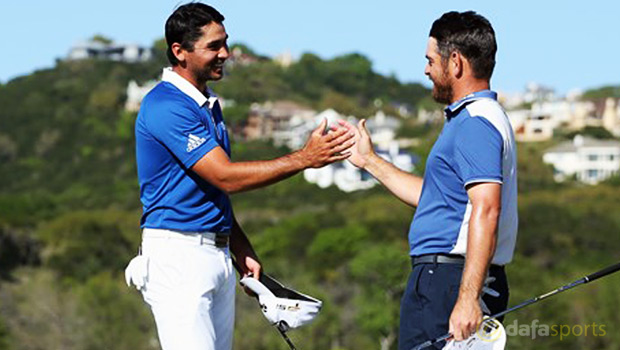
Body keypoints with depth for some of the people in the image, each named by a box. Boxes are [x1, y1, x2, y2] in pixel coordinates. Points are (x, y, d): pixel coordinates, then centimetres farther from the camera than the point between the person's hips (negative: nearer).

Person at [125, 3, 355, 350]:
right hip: (177, 253, -9)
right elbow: (226, 177, -19)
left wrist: (243, 253, 16)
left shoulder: (208, 104, 16)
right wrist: (305, 158, -19)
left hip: (218, 253, 9)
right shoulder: (166, 106, -15)